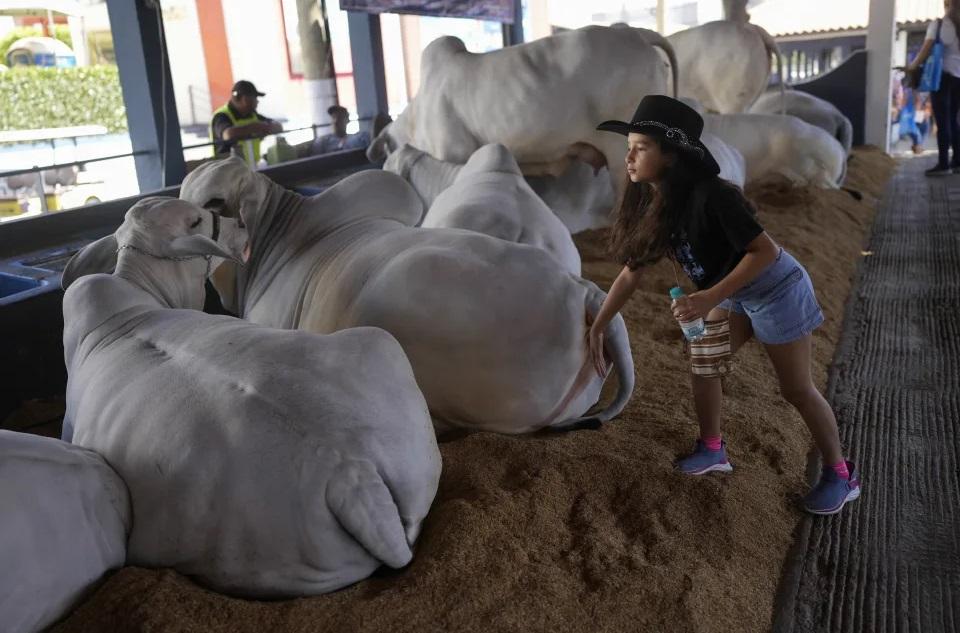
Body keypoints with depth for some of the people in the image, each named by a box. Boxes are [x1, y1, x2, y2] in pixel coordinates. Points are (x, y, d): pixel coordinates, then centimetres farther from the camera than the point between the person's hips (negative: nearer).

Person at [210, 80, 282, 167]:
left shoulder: (252, 115, 14)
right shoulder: (222, 117, -9)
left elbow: (279, 127, 9)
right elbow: (229, 134, -31)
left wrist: (266, 127, -13)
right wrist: (253, 127, -19)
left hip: (252, 168, 6)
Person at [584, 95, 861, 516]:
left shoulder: (709, 196, -33)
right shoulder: (651, 206, -8)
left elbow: (765, 251, -30)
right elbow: (631, 272, -3)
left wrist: (708, 300, -36)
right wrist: (596, 329, -3)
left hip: (776, 288, -7)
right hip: (733, 292, 8)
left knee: (796, 389, 2)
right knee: (702, 365, 9)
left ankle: (841, 476, 19)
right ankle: (712, 449, 29)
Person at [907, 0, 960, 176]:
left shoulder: (938, 24, -3)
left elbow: (927, 48, -9)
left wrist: (913, 66, 2)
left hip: (942, 75, -4)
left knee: (943, 121, -5)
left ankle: (943, 164, -7)